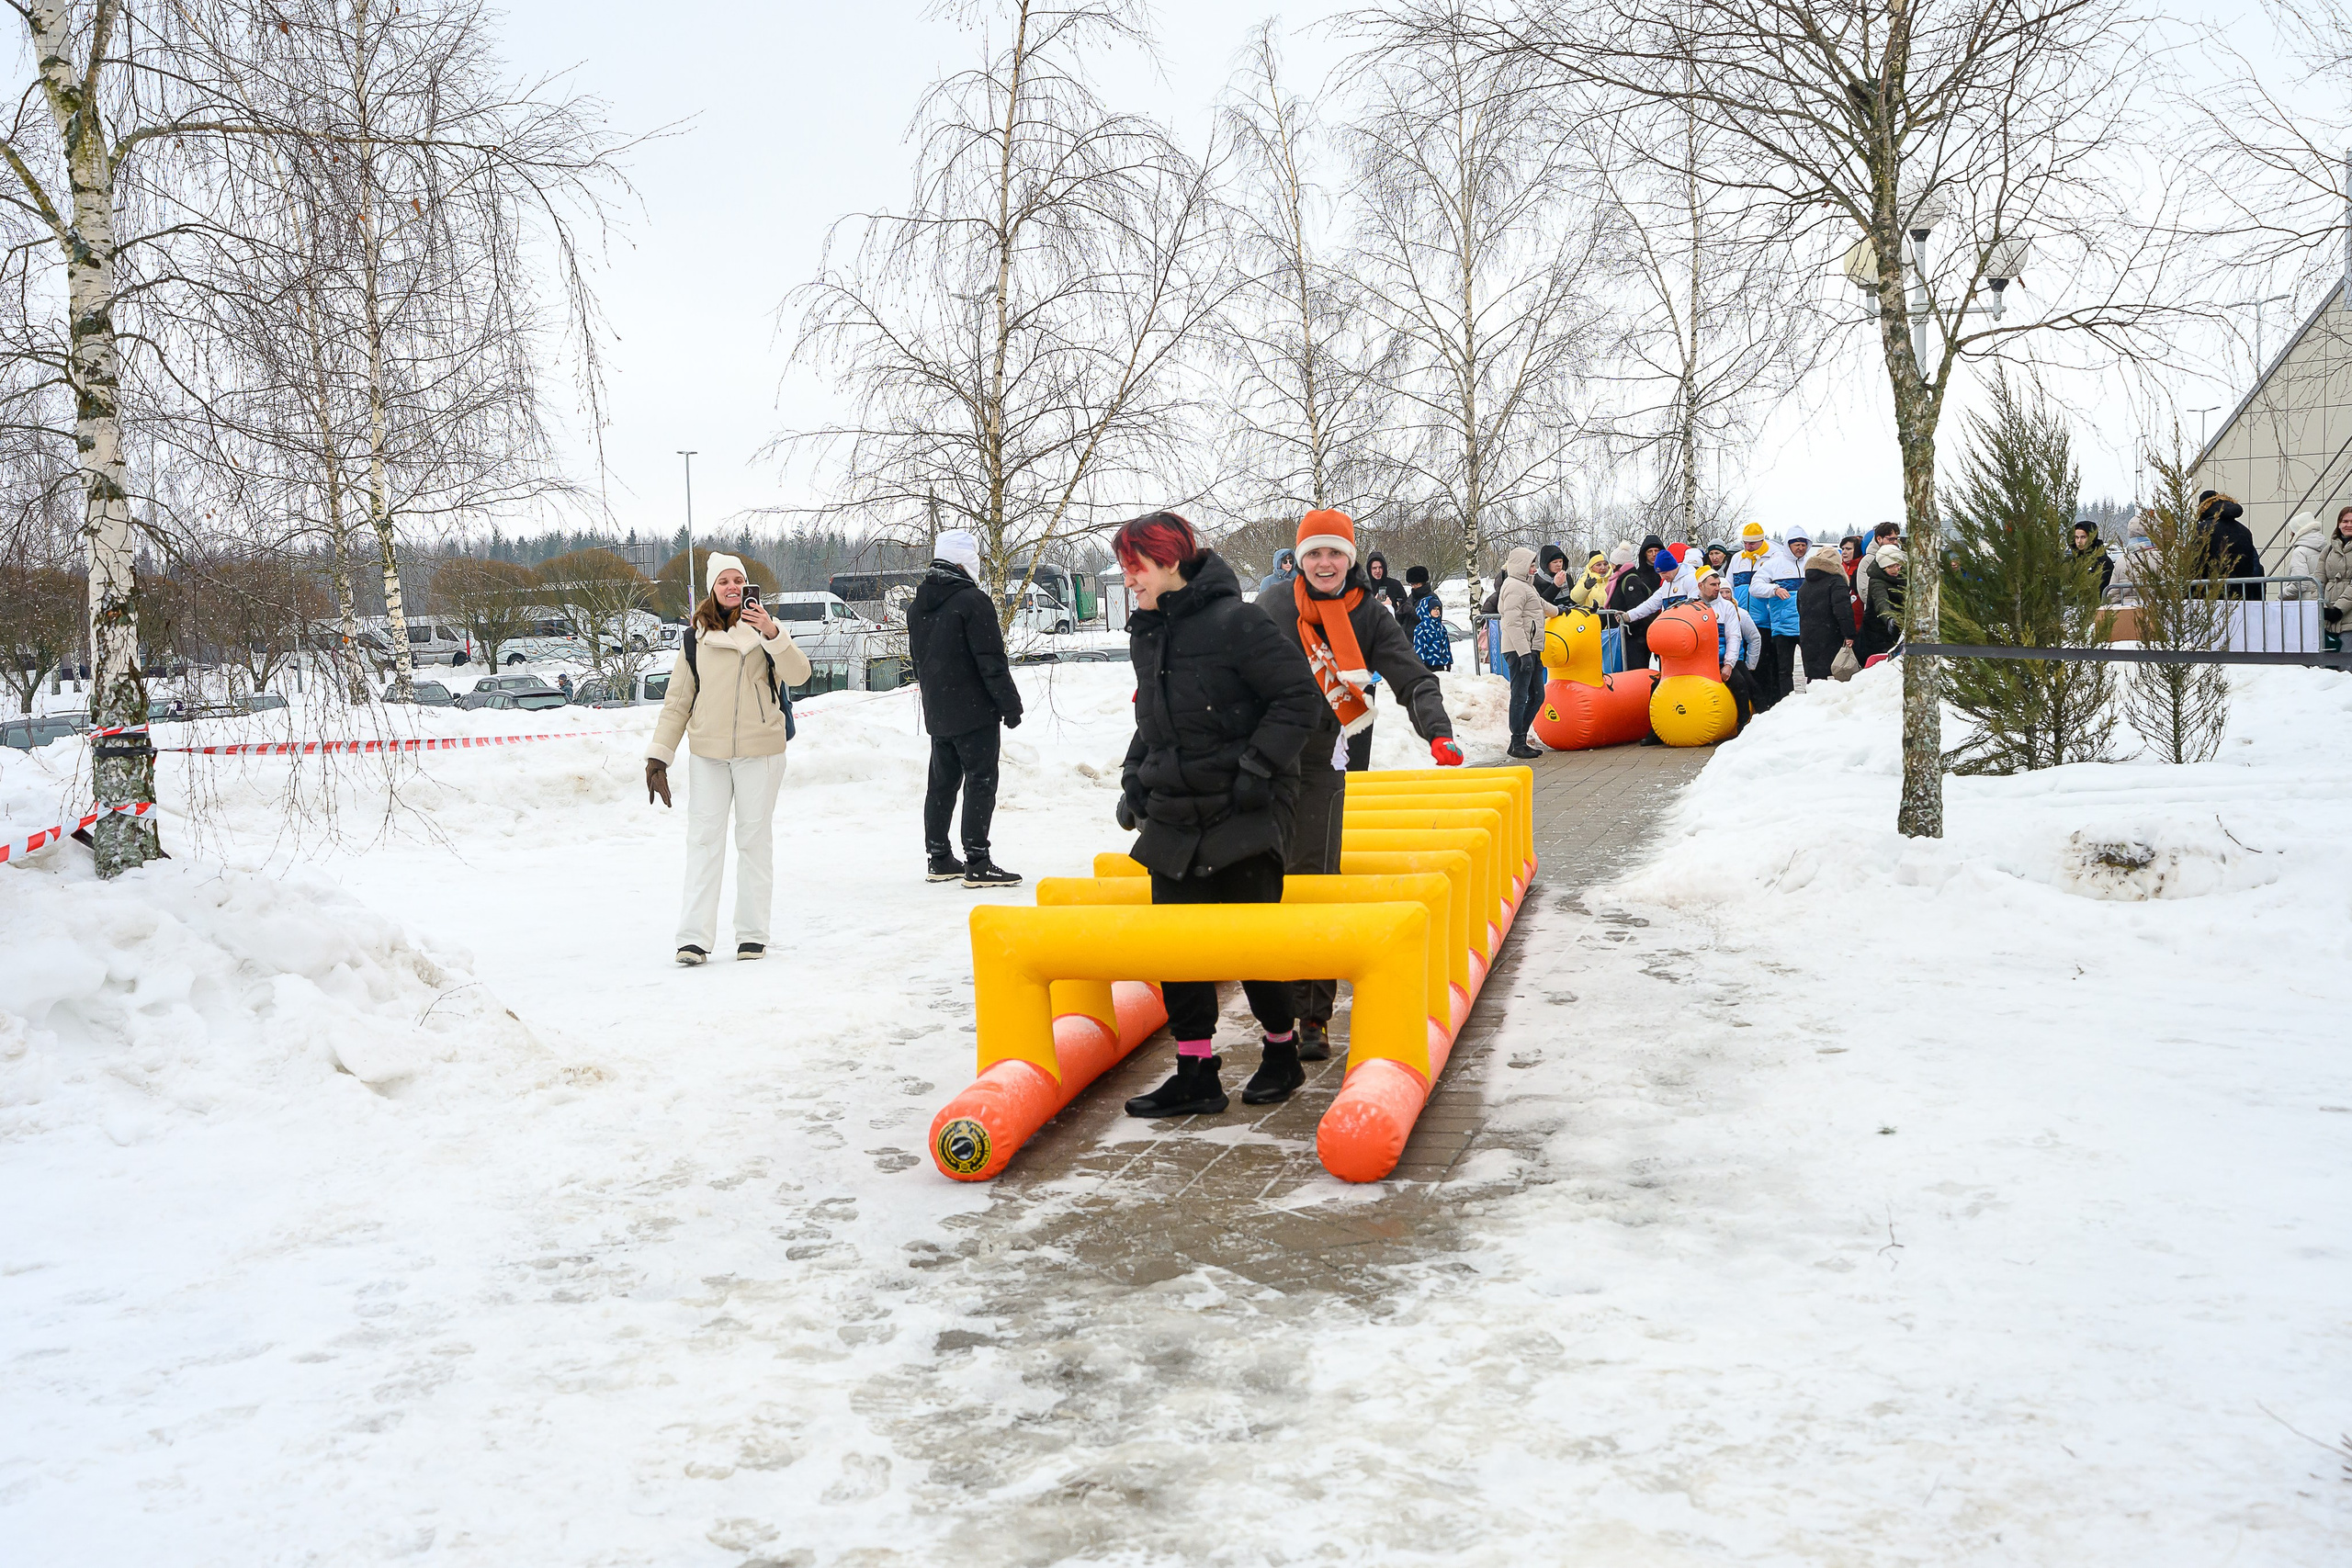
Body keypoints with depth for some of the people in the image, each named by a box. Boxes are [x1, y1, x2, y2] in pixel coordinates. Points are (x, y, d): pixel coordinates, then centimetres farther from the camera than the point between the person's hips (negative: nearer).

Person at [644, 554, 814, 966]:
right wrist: (658, 756, 8)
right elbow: (677, 701, 12)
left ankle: (753, 934, 11)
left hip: (759, 750, -1)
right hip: (707, 753, 2)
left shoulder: (763, 630, 3)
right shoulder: (695, 638, 8)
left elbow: (798, 675, -12)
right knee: (703, 840, -2)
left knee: (754, 840, 5)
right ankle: (694, 937, -2)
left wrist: (772, 633, -25)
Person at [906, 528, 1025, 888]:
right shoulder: (972, 600, -14)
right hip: (975, 710, -8)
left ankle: (939, 859, 20)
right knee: (980, 781, -5)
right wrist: (1010, 704, -10)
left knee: (942, 782, 14)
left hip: (937, 713, 8)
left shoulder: (916, 606, 12)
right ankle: (977, 864, -8)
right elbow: (991, 660, -16)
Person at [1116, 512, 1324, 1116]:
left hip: (1242, 813, -7)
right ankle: (1196, 1076, 12)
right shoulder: (1147, 635, 10)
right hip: (1173, 816, 7)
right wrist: (1134, 776, 13)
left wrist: (1258, 766, -17)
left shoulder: (1234, 622, -14)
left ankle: (1283, 1055, 23)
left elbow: (1300, 699, -13)